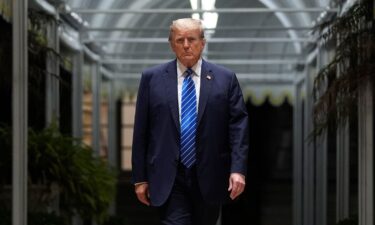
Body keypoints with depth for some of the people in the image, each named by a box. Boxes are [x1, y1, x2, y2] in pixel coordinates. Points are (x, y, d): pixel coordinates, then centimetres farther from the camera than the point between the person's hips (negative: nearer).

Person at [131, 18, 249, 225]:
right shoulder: (152, 78, 4)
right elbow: (141, 131, 5)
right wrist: (140, 177, 2)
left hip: (208, 178, 1)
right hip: (168, 179, -1)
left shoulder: (225, 79, 4)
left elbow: (238, 126, -1)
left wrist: (238, 169, -12)